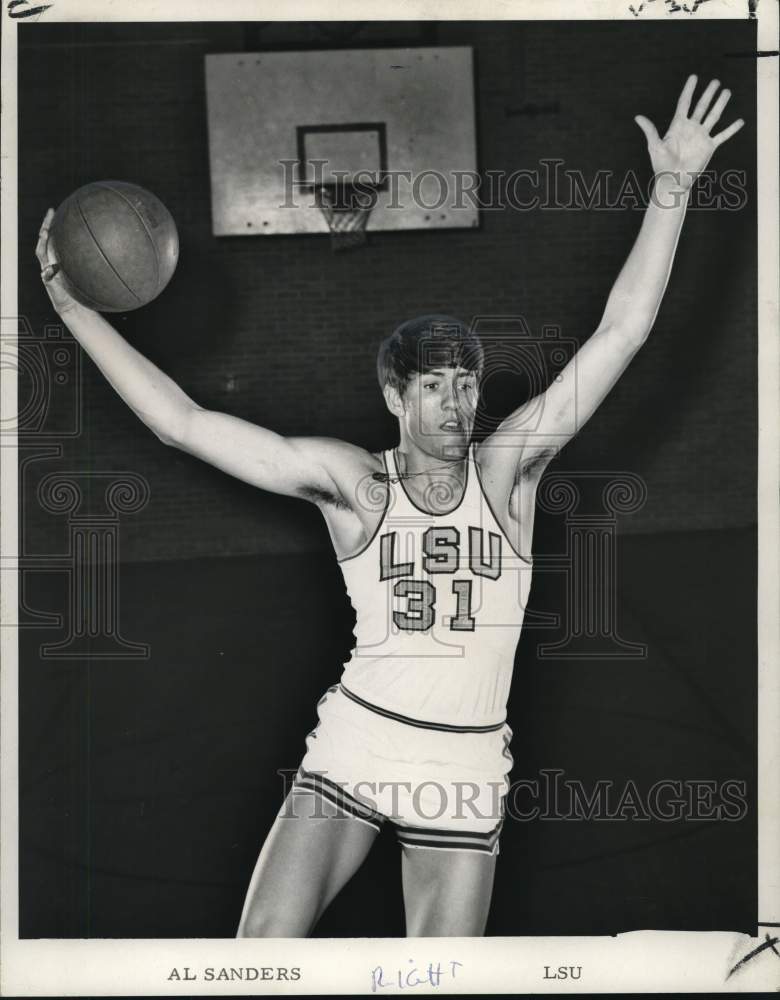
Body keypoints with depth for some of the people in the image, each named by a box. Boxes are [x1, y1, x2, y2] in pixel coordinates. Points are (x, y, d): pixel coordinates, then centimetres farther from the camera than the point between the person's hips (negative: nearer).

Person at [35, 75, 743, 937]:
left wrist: (671, 186, -9)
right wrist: (75, 309, -9)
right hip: (351, 749, -1)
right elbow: (182, 423, -7)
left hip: (466, 771, 1)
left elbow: (619, 333, -5)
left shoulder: (507, 469, -1)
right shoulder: (351, 483, -4)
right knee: (261, 948, -9)